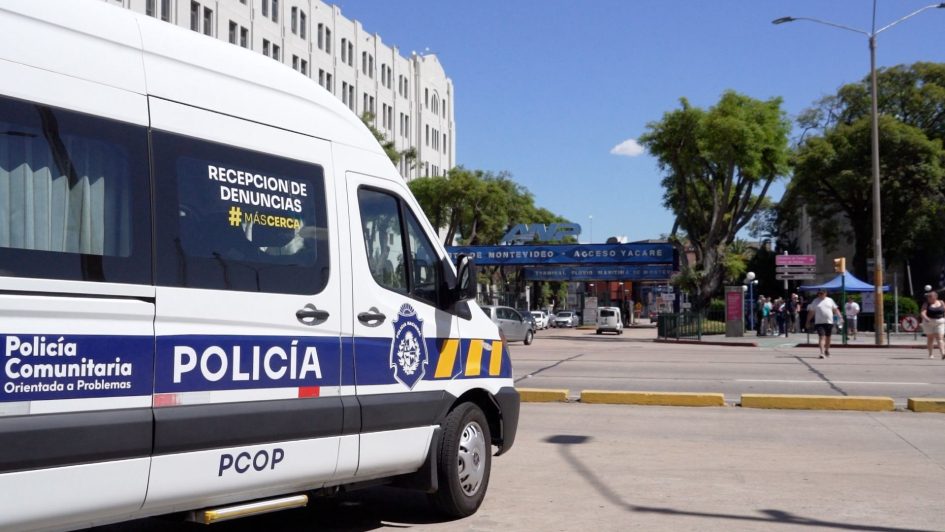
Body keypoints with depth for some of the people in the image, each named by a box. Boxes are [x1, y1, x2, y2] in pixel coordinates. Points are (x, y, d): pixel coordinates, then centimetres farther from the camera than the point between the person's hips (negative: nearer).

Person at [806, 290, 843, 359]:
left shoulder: (830, 300, 10)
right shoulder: (815, 301, 4)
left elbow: (836, 310, 13)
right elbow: (811, 313, 7)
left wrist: (840, 317, 1)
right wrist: (808, 322, 6)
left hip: (829, 322, 3)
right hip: (819, 322, -3)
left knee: (828, 337, 13)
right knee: (822, 337, -14)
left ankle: (827, 351, 31)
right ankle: (822, 353, -22)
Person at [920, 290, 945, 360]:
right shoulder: (926, 304, -1)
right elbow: (923, 313, -15)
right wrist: (926, 318, -34)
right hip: (929, 322, -1)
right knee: (930, 338, 5)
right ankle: (930, 354, 14)